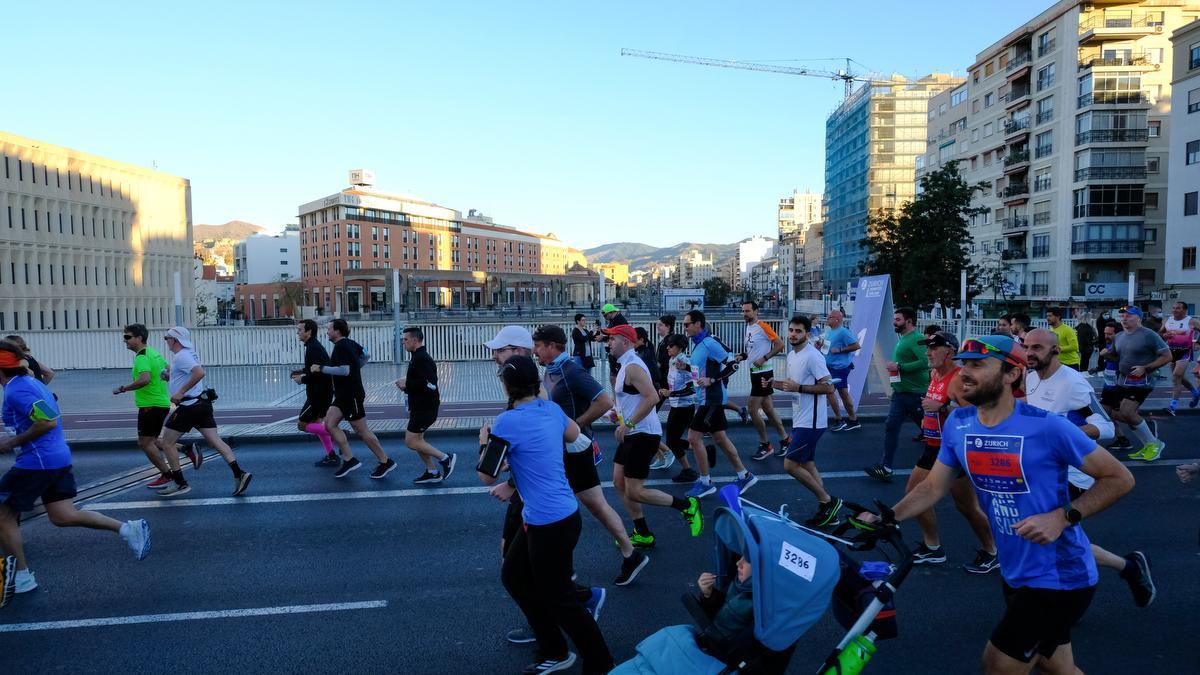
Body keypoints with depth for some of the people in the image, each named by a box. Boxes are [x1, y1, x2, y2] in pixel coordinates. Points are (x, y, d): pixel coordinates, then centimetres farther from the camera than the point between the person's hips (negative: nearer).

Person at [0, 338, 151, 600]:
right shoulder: (32, 382, 15)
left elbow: (48, 422, -25)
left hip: (36, 462, -9)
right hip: (60, 458, 9)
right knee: (62, 516, 8)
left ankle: (22, 578, 16)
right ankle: (128, 529, -4)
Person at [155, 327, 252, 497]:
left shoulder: (181, 357, -13)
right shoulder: (189, 353, 17)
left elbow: (199, 373, -29)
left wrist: (181, 392, -24)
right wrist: (169, 376, 14)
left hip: (189, 406, -9)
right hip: (202, 403, 9)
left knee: (166, 443, 3)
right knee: (216, 440, 2)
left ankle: (180, 484, 6)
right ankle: (239, 474, -8)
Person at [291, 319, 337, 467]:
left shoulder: (313, 348, -19)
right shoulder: (314, 345, 13)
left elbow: (319, 372, -26)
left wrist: (302, 379, -14)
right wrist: (301, 371, 12)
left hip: (319, 393, -10)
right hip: (323, 391, 10)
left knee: (302, 424, -3)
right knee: (317, 423, 17)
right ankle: (331, 457, 18)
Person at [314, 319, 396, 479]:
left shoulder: (341, 347, -17)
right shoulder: (350, 343, 12)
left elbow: (344, 370, -27)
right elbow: (365, 355, 26)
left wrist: (321, 368, -21)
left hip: (351, 395, -10)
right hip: (343, 395, 10)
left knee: (362, 431, -3)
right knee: (329, 424, 3)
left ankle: (385, 462, 7)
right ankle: (349, 459, 4)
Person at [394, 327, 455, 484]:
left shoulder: (422, 359, -20)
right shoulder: (418, 357, 14)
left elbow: (429, 385, -29)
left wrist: (407, 384, -20)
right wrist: (406, 384, 8)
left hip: (425, 408, -11)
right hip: (420, 406, 11)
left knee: (411, 441, -7)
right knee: (416, 440, 14)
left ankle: (445, 458, 1)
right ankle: (432, 472, 22)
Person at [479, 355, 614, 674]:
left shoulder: (508, 422, -21)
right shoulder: (551, 409, 2)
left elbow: (486, 477, -10)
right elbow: (573, 435, 24)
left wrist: (484, 440, 7)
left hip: (551, 524, -9)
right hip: (538, 517, 9)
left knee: (559, 600, 5)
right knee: (513, 576, 22)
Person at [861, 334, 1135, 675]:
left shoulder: (1046, 427, -22)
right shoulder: (958, 424, -5)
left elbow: (1120, 478, -12)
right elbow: (932, 487, 1)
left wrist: (1063, 517, -24)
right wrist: (887, 516, -14)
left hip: (1059, 578, -6)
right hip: (1016, 575, 6)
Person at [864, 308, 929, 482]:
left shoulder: (916, 339, -15)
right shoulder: (902, 339, 13)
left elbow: (925, 362, -28)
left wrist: (899, 367, -23)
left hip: (915, 393, -9)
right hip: (900, 392, 9)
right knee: (891, 426, 2)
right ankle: (885, 468, 2)